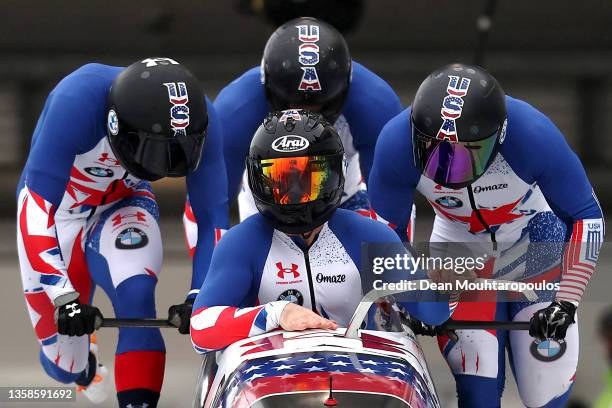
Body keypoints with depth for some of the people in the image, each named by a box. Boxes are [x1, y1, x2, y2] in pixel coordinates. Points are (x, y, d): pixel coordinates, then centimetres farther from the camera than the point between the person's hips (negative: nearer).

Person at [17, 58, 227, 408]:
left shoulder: (199, 119, -27)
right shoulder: (77, 101, -39)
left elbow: (212, 216, -16)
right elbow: (37, 208, -38)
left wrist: (201, 296, -29)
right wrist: (64, 297, -45)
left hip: (124, 206, 2)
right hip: (58, 205, -2)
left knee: (137, 298, -30)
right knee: (65, 366, 4)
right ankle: (85, 365, 41)